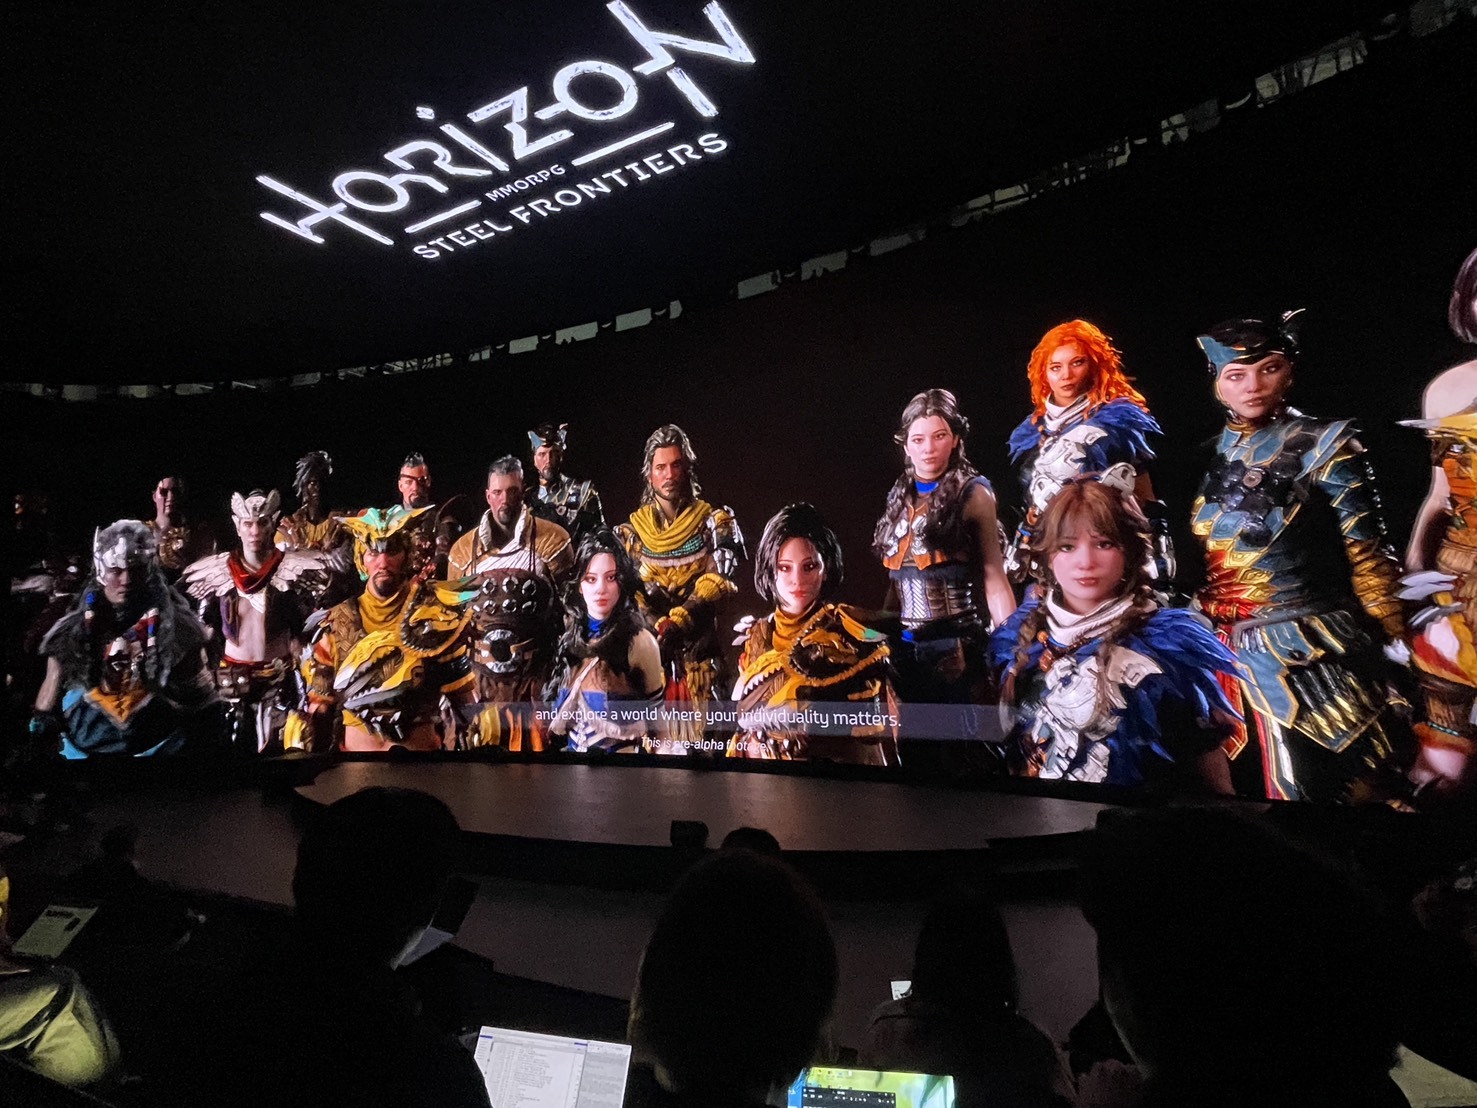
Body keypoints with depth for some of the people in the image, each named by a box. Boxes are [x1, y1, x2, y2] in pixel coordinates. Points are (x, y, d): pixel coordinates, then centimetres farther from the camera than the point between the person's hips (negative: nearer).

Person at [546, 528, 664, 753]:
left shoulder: (640, 642, -16)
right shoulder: (570, 636, -1)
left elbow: (654, 715, -8)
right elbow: (561, 706, 10)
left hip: (620, 749, -5)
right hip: (571, 747, 5)